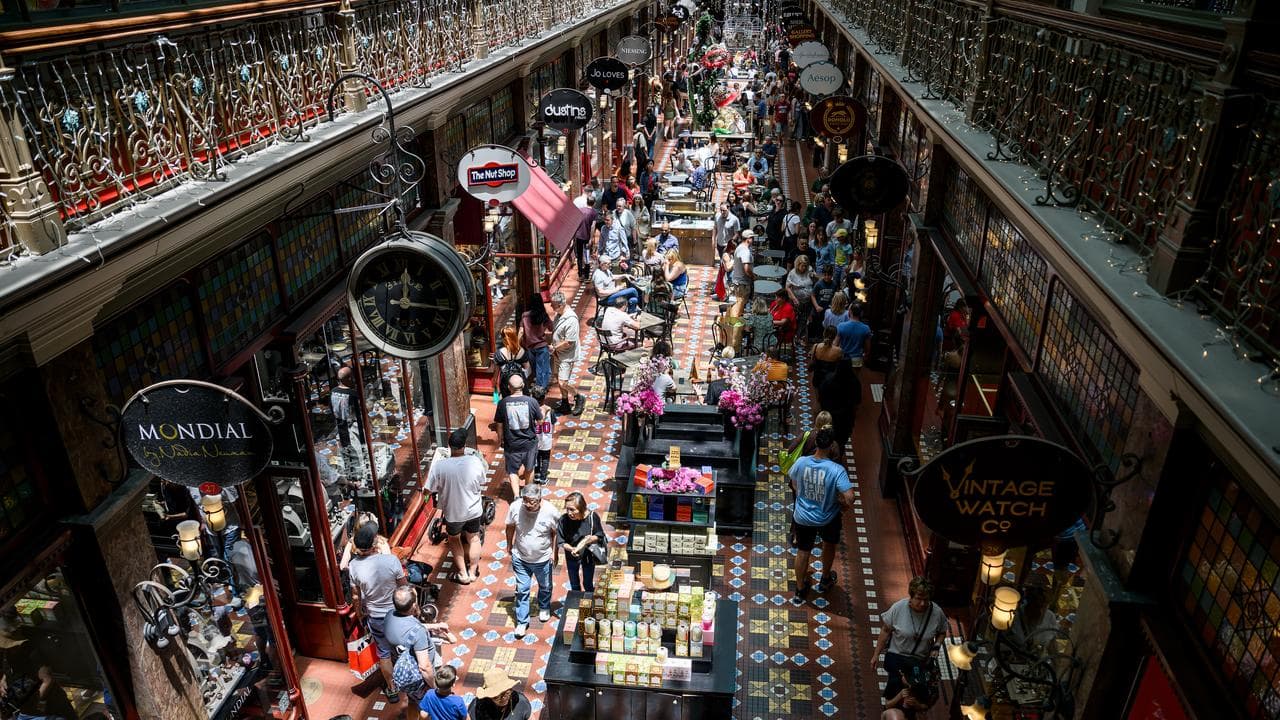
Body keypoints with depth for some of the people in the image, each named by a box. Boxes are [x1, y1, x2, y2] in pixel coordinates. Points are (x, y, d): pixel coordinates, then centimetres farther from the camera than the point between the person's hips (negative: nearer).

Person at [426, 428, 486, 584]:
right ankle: (473, 571, 41)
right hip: (474, 510, 1)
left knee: (454, 540, 26)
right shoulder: (475, 461, -20)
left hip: (452, 513, -1)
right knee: (473, 539, 26)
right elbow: (482, 483, -3)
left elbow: (429, 490, -14)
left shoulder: (438, 466, -26)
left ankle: (463, 574, 35)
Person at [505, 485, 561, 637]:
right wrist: (509, 545, 8)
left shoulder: (550, 511, -28)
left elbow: (556, 533, -10)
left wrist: (555, 553, -5)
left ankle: (544, 607, 53)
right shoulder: (515, 507, -24)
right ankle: (522, 622, 29)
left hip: (543, 559, 0)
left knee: (545, 587, 24)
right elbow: (510, 526, -4)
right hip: (520, 558, 0)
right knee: (522, 590, 11)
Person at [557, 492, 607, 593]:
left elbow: (599, 536, -13)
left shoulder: (592, 517, -28)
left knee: (588, 585, 20)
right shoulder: (564, 519, -28)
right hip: (572, 556, 1)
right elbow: (561, 542, -17)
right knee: (574, 586, 23)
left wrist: (589, 540, -34)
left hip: (588, 555, -1)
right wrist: (572, 549, -36)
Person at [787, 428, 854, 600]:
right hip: (827, 518, -1)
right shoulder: (837, 470, -29)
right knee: (829, 545, 31)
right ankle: (825, 580, 50)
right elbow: (849, 499, -32)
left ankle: (800, 587, 40)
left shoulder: (801, 462, -18)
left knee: (803, 551, 23)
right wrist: (842, 502, -9)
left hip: (803, 517, 1)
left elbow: (793, 484, 0)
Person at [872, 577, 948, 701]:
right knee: (895, 687, 9)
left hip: (922, 661, 2)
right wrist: (876, 655, -5)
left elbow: (941, 632, 3)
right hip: (897, 657, -2)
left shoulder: (937, 612, -18)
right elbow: (885, 631, -9)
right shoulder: (898, 608, -21)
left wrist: (936, 647, -15)